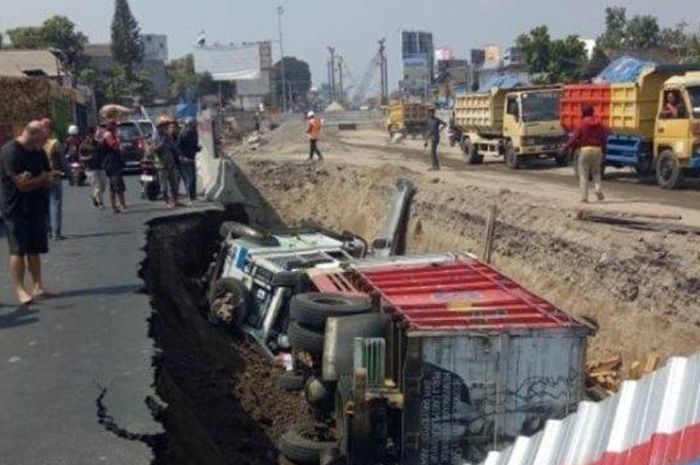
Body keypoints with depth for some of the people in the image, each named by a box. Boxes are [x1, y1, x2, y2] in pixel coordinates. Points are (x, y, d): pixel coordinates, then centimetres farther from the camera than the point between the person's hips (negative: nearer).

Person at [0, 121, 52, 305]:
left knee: (34, 249, 8)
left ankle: (38, 286, 12)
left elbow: (49, 182, 7)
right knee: (18, 250, -3)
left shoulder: (38, 152, 9)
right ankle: (20, 289, 1)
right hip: (16, 209, -6)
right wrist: (43, 178, -5)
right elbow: (22, 184, -21)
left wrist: (33, 180, -14)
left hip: (37, 207, 7)